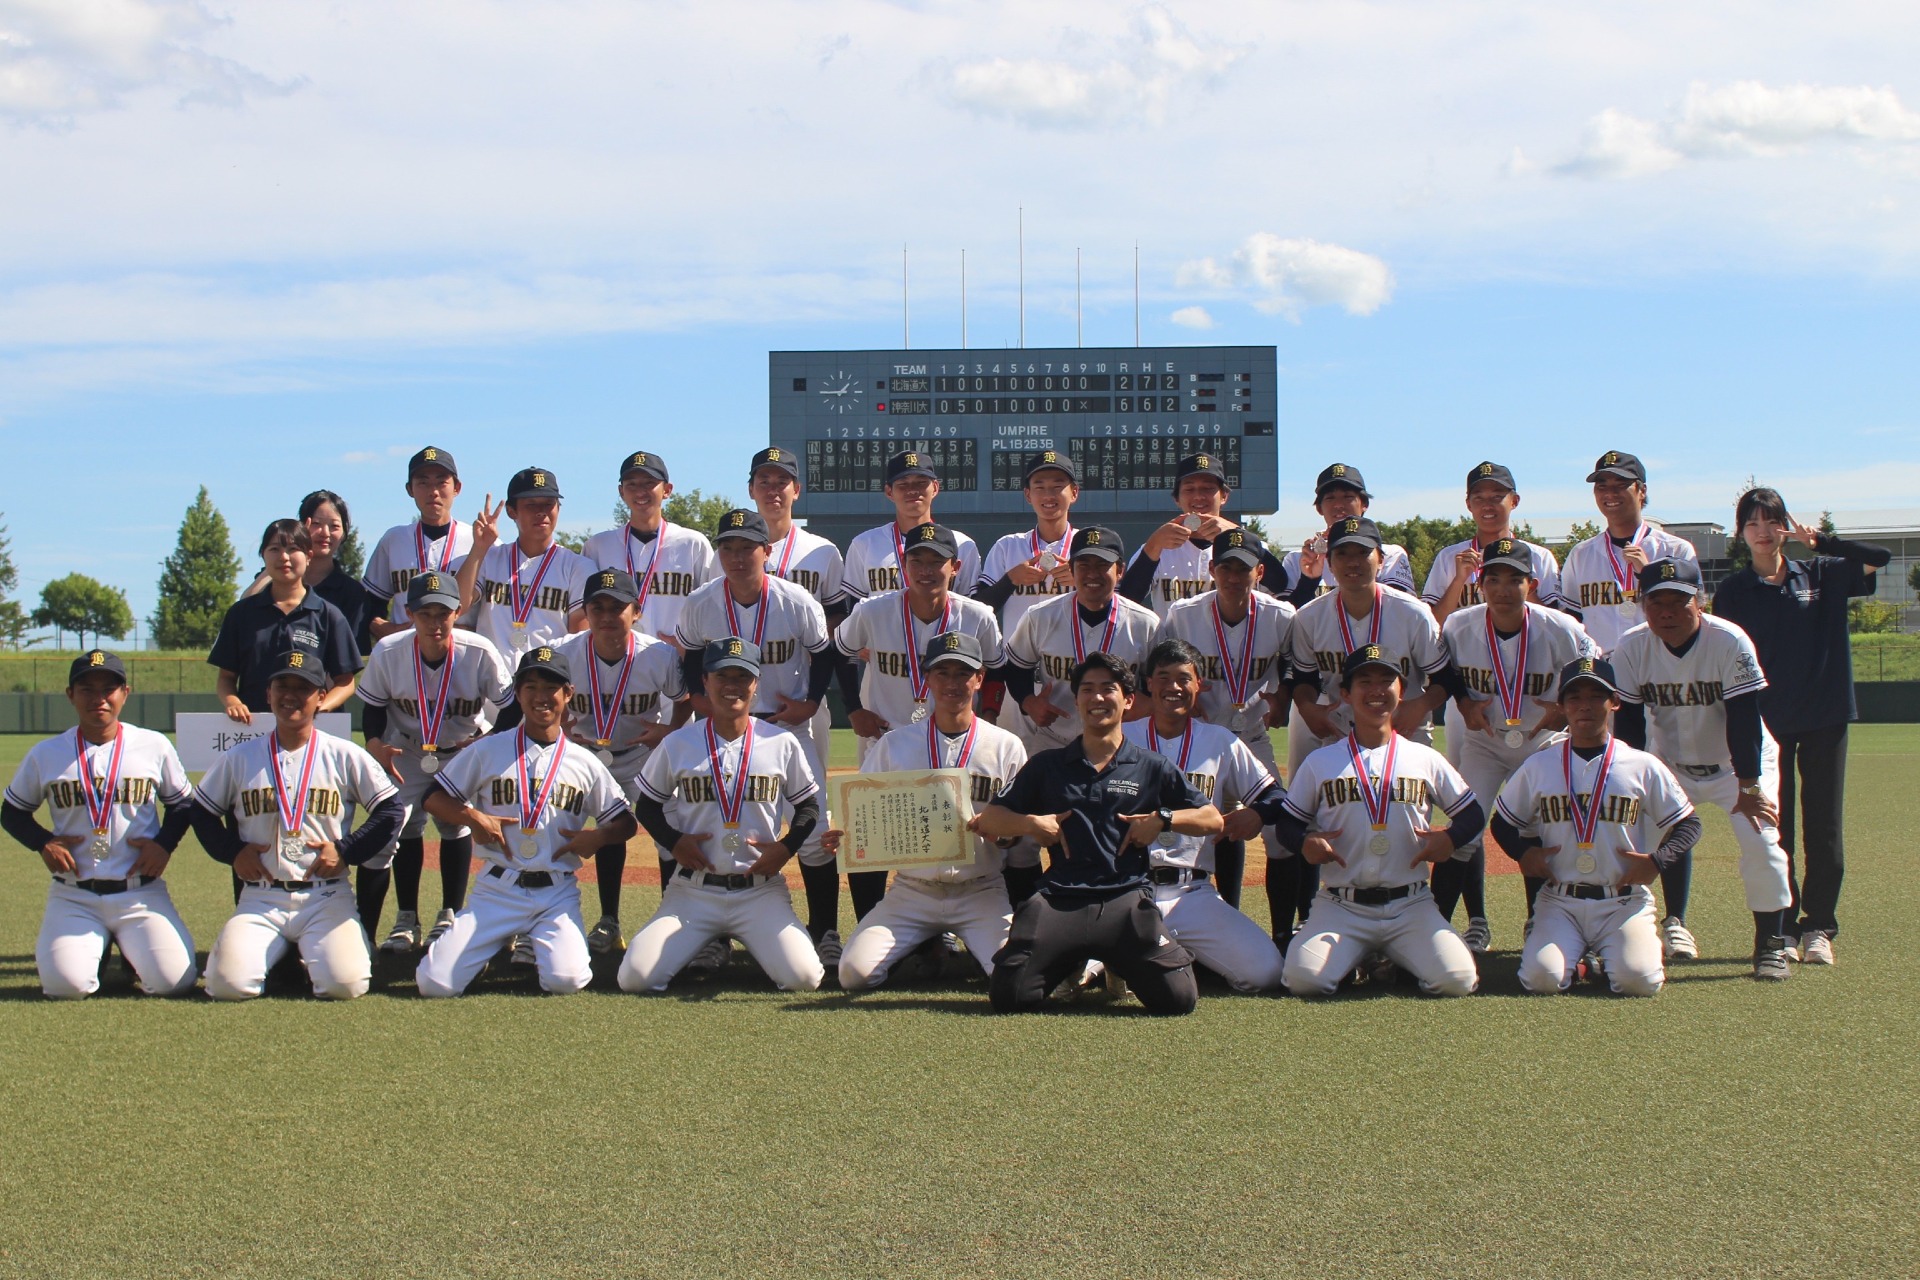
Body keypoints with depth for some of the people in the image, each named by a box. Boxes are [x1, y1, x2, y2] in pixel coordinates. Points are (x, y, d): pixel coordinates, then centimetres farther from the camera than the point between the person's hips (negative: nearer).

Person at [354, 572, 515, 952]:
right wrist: (375, 743, -24)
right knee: (403, 825, -3)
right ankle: (406, 921, 10)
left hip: (466, 750, -1)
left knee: (455, 821, -7)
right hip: (407, 750, 1)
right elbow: (373, 707, -6)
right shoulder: (387, 652, -21)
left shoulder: (479, 652, -27)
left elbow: (511, 706, -14)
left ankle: (449, 918, 9)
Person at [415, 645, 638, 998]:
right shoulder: (488, 750, 5)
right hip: (497, 889, 0)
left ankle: (545, 944, 13)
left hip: (558, 893, 0)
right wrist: (473, 817, -10)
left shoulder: (585, 763, 7)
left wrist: (598, 836, -10)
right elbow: (435, 797, 8)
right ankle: (499, 943, 18)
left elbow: (625, 823, 12)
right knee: (434, 983, -14)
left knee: (565, 980, -24)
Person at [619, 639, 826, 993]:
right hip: (694, 890, 1)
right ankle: (706, 942, 17)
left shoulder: (783, 744, 2)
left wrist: (786, 847, -5)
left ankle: (753, 943, 14)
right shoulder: (677, 744, 2)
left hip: (761, 891, 0)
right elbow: (648, 805, 12)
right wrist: (674, 842, -6)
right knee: (634, 977, -16)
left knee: (803, 976, -22)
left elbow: (808, 805, 12)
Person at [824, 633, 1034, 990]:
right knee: (854, 973, -18)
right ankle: (923, 951, 14)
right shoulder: (893, 744, 6)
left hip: (982, 894, -1)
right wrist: (843, 839, -14)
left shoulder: (1007, 747, 4)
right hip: (912, 892, 1)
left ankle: (976, 949, 12)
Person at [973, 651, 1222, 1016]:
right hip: (1059, 900, 1)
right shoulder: (1046, 765, 17)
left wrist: (1162, 819, -3)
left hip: (1127, 900, -1)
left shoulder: (1153, 768, 14)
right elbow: (989, 821, 16)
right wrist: (1030, 823, -3)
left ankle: (1119, 964, 15)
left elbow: (1213, 820, 13)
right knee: (1009, 996, -18)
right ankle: (1074, 965, 15)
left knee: (1178, 999, -19)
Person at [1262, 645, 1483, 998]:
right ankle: (1355, 954, 9)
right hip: (1340, 906, -1)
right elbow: (1286, 821, 11)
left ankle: (1394, 954, 11)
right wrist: (1305, 842, -12)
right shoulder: (1320, 762, 8)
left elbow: (1473, 814, 13)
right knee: (1304, 979, -26)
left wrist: (1449, 838, -8)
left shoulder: (1426, 760, 9)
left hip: (1410, 905, 1)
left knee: (1457, 980, -22)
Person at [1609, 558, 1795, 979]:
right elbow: (1628, 723, -9)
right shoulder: (1631, 648, -16)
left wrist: (1749, 786, -24)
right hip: (1671, 766, 4)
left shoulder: (1729, 642, -25)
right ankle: (1675, 923, 10)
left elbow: (1743, 719, -24)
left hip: (1738, 764, -3)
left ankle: (1771, 943, -5)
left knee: (1760, 840, -18)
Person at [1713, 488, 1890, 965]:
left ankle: (1818, 927, 9)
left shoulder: (1822, 575, 7)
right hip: (1767, 724, -1)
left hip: (1825, 717, 1)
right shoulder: (1734, 591, 3)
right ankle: (1781, 928, 10)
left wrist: (1820, 541, -12)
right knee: (1773, 828, 2)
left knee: (1824, 826, 2)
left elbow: (1878, 557, -5)